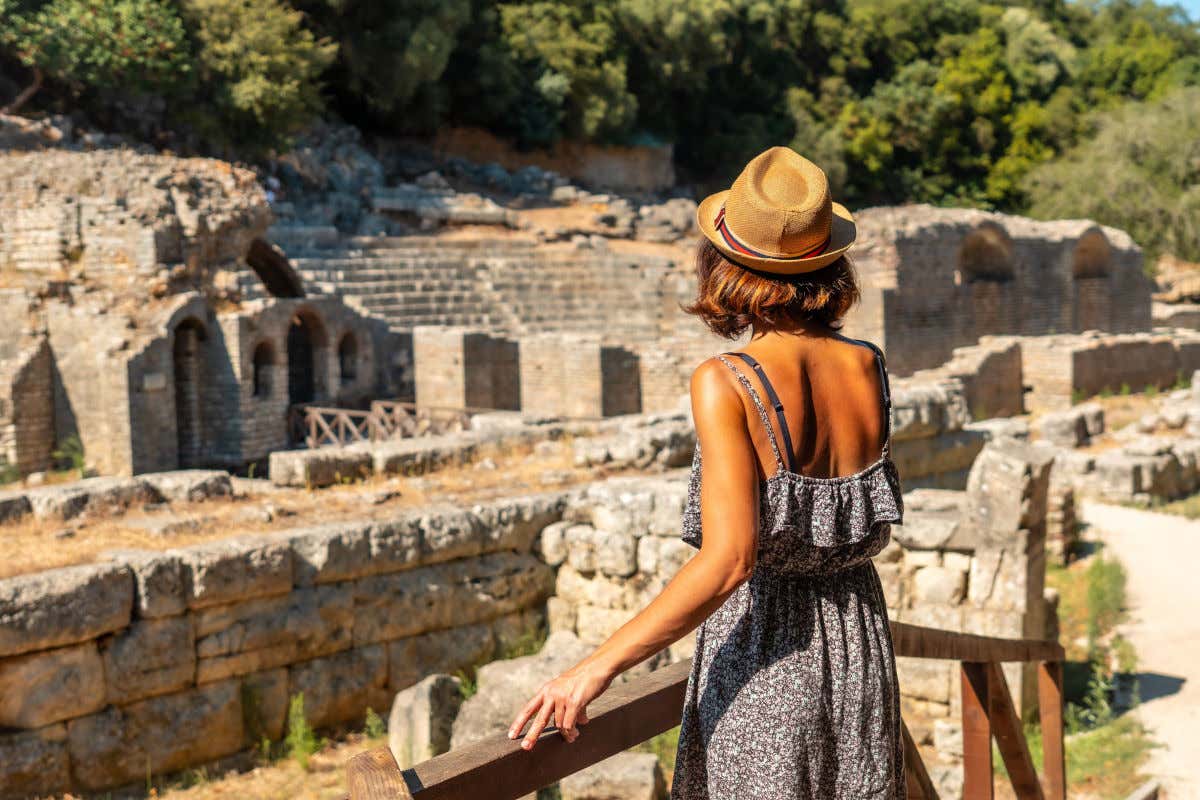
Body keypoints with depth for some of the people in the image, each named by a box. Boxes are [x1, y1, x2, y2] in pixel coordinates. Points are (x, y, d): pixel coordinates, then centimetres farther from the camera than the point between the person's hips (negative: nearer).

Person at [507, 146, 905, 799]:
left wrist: (598, 667, -22)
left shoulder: (726, 383, -18)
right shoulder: (868, 368, -3)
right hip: (859, 647, 5)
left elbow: (728, 560, -26)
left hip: (765, 662, -5)